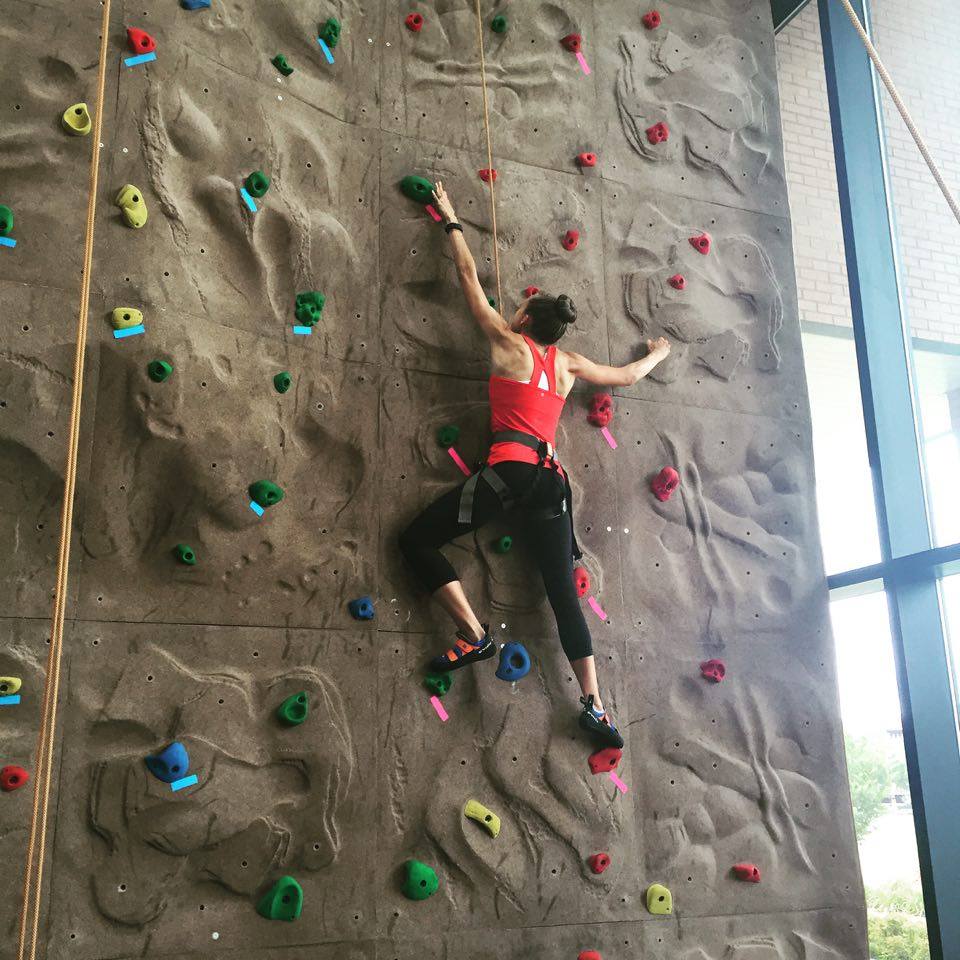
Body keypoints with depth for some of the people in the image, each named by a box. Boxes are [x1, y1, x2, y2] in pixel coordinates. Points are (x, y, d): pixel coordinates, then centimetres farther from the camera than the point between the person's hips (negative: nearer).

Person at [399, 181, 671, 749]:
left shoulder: (509, 343, 7)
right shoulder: (568, 364, 19)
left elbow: (471, 279, 15)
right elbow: (627, 376, 33)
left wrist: (451, 221, 26)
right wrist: (658, 353, 53)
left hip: (511, 467, -6)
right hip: (550, 476, 6)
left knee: (418, 541, 2)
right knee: (565, 591, 6)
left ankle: (475, 635, -8)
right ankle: (595, 705, 1)